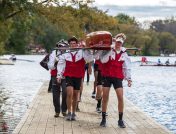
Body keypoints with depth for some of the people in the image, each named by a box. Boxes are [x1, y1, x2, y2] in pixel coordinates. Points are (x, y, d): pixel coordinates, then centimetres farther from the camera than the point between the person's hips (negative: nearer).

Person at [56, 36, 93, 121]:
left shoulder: (82, 52, 0)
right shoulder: (65, 53, 2)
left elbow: (89, 59, -14)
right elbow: (61, 64, 8)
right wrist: (59, 75, 7)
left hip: (78, 76, 1)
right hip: (68, 76, -1)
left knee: (75, 95, 9)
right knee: (69, 93, -16)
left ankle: (73, 113, 21)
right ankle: (69, 113, -5)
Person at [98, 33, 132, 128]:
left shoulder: (124, 53, 6)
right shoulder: (108, 50, -2)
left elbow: (127, 67, 9)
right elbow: (103, 60, -16)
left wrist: (128, 78, 3)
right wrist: (109, 51, -21)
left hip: (118, 77, 1)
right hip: (107, 76, -1)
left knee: (120, 98, -6)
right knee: (105, 98, 3)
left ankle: (120, 120, 6)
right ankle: (103, 119, 16)